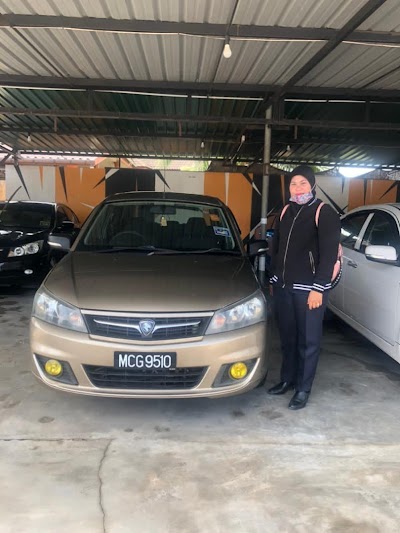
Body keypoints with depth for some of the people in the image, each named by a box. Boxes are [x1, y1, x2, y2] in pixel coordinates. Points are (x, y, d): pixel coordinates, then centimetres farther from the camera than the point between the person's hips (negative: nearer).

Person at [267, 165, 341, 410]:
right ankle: (287, 379, 30)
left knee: (308, 339, 4)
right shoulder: (286, 212, 12)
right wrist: (274, 279, 17)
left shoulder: (325, 213, -8)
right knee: (287, 337, 15)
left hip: (309, 288, -6)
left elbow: (329, 254, -13)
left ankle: (303, 388, 15)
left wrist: (318, 288, -18)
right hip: (283, 286, 6)